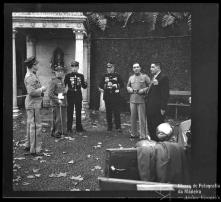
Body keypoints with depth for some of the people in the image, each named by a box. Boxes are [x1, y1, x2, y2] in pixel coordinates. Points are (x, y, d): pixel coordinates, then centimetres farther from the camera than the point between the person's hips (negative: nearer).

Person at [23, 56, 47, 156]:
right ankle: (34, 150, 0)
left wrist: (41, 89, 8)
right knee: (36, 126, -6)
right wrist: (41, 89, -14)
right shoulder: (30, 77, -18)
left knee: (30, 125, 18)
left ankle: (28, 146, 30)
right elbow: (32, 92, -26)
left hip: (32, 103, 11)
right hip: (33, 103, -11)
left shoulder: (32, 75, 14)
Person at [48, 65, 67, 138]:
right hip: (56, 104, -8)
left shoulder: (62, 81, 16)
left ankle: (62, 131, 23)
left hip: (63, 103, 8)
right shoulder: (53, 81, -10)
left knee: (63, 118, 12)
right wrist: (57, 100, -20)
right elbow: (50, 93, -16)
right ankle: (55, 132, 6)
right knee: (57, 119, -5)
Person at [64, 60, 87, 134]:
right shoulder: (67, 76, 1)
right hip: (70, 95, -2)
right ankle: (69, 128, 11)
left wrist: (85, 83, -13)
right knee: (70, 112, 2)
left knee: (79, 111, 8)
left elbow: (84, 87, 8)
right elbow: (64, 85, 0)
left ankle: (79, 127, 19)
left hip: (78, 95, 2)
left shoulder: (81, 76, 8)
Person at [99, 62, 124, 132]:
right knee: (108, 112, 6)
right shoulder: (105, 76, 13)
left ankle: (118, 127, 1)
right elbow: (100, 85, 15)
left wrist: (116, 85, -7)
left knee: (116, 112, -4)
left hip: (115, 96, -3)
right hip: (107, 97, 3)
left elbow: (122, 85, 5)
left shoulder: (117, 75, 5)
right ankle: (109, 126, 15)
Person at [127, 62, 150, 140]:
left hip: (141, 100, -4)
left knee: (142, 118, -3)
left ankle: (143, 135, 4)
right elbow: (128, 87, 19)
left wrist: (142, 91, -12)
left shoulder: (144, 76, 1)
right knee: (133, 117, 9)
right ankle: (133, 134, 22)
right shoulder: (131, 77, 13)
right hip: (132, 100, 4)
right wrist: (132, 90, -1)